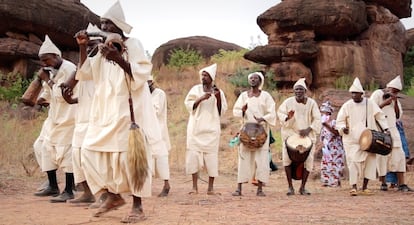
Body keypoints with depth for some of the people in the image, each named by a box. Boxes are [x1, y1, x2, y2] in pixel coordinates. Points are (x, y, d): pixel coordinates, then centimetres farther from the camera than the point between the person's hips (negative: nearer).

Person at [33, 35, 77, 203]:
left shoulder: (68, 69, -15)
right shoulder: (53, 71, 12)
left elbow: (61, 95, -20)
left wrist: (48, 80, -12)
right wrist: (45, 80, 3)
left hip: (67, 119, -9)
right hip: (54, 118, 9)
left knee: (66, 152, -8)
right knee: (48, 150, 11)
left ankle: (69, 191, -2)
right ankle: (53, 187, 23)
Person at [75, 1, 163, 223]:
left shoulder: (133, 44, -6)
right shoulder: (103, 48, 14)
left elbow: (141, 74, -15)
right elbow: (86, 73, 14)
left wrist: (118, 58, -26)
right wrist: (82, 47, 3)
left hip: (128, 109, -7)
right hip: (105, 111, 7)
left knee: (128, 156, -8)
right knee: (92, 152, 4)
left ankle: (137, 207, -1)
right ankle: (113, 195, 17)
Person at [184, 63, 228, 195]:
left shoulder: (218, 92, 7)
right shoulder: (195, 89, 8)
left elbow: (222, 111, 3)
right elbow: (188, 105, 0)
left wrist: (218, 98, -11)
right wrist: (201, 98, -13)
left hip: (211, 129, -1)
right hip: (196, 128, 1)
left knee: (211, 156, -5)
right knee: (193, 154, -4)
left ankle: (211, 187, 1)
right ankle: (195, 186, 2)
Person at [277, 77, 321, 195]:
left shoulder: (311, 103, 0)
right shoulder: (288, 102, -1)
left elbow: (317, 119, -2)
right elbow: (280, 113, 2)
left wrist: (308, 129, -18)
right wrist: (287, 117, -20)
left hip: (307, 135, 1)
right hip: (290, 133, -1)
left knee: (308, 159, -5)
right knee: (287, 157, -14)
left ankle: (303, 187, 9)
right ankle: (290, 187, -3)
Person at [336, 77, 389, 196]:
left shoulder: (370, 103, 1)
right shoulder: (347, 106, -2)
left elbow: (380, 116, 8)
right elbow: (339, 121, 4)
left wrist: (386, 129, -1)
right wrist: (343, 128, -16)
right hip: (352, 139, -2)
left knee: (369, 161, 3)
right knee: (353, 161, -11)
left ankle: (365, 187, 15)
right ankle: (353, 187, -5)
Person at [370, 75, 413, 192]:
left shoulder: (395, 98, 16)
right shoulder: (377, 94, -2)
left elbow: (398, 115, 10)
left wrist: (395, 102, -3)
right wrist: (384, 103, -15)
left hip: (392, 129, 6)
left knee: (399, 154, -2)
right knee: (382, 155, -5)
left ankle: (401, 184, -3)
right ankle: (383, 183, 6)